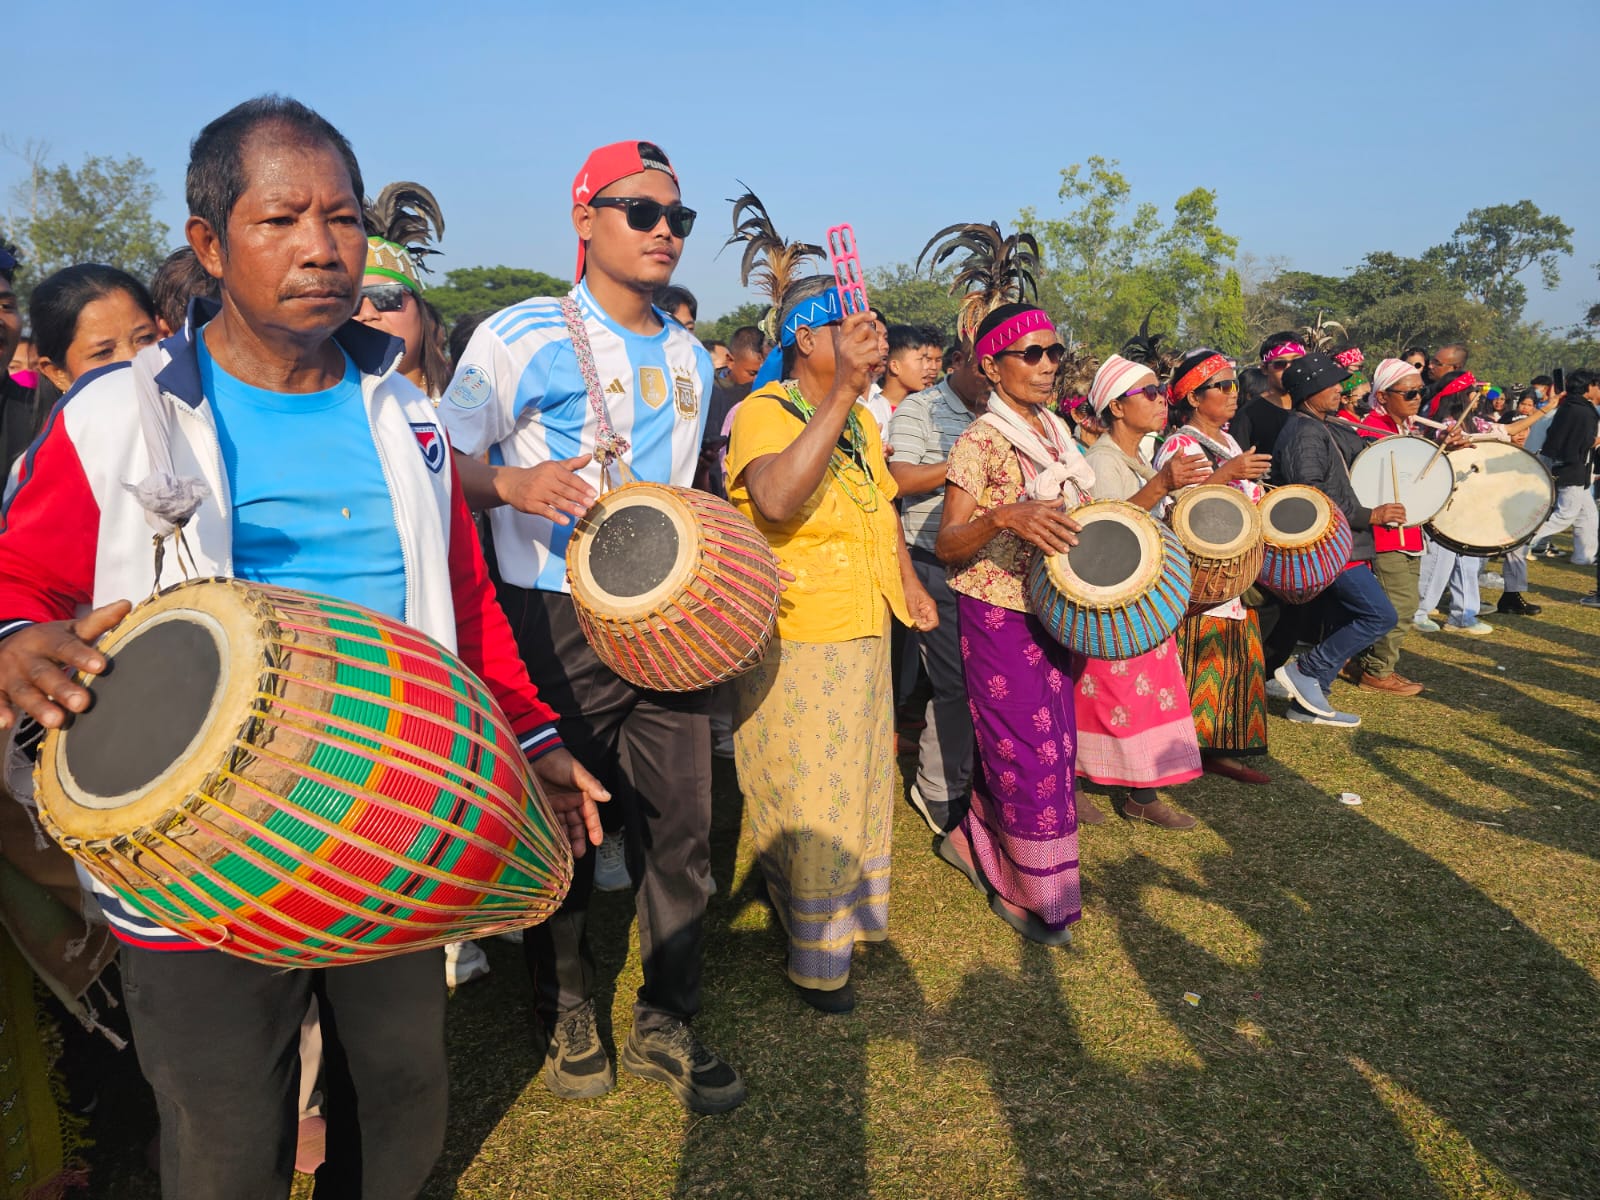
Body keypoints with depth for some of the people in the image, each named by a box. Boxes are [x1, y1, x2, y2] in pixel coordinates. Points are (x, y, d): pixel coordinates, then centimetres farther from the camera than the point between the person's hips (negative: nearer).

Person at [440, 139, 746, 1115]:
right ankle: (569, 1017, 28)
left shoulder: (691, 358, 15)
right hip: (556, 620, -4)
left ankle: (668, 1023, 21)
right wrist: (516, 485, -26)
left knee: (683, 823, 4)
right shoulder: (520, 336, -4)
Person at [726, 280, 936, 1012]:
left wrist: (910, 584, 16)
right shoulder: (764, 412, -17)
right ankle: (814, 960, 22)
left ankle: (844, 915, 42)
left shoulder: (860, 419, 11)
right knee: (809, 801, 3)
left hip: (865, 633, 9)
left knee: (858, 782, 21)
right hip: (796, 643, -8)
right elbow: (776, 499, -39)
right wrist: (842, 390, -40)